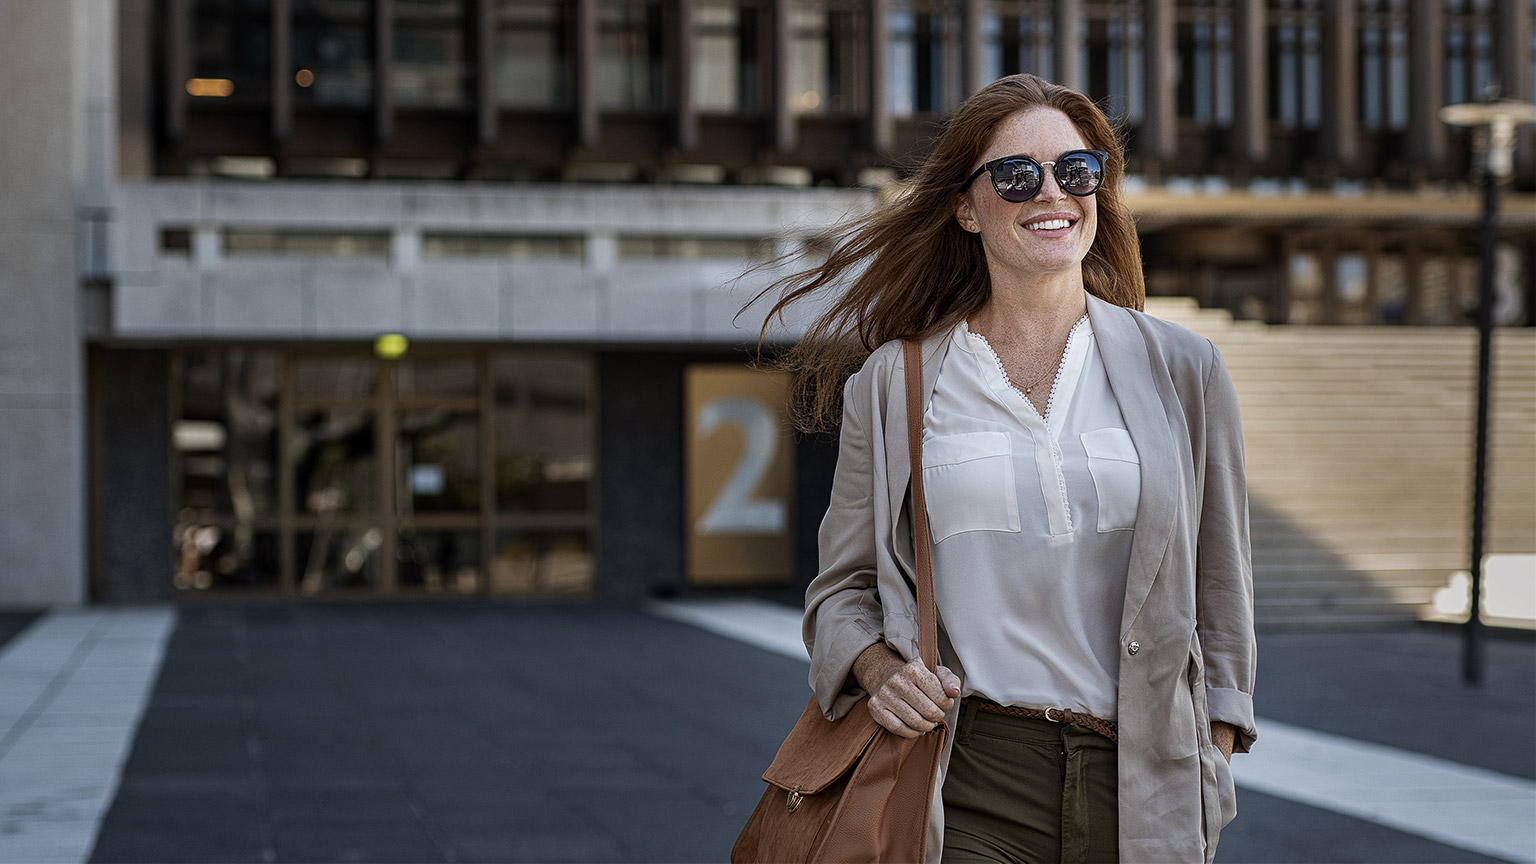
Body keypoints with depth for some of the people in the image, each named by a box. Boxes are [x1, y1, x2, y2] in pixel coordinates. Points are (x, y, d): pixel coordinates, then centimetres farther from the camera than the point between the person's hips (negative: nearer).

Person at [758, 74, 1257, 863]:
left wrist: (1209, 786, 7)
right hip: (969, 789, -1)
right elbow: (842, 586, 12)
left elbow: (1221, 594, 11)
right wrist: (879, 670, -9)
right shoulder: (891, 384, 5)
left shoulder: (1181, 371, 7)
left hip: (1143, 789, 2)